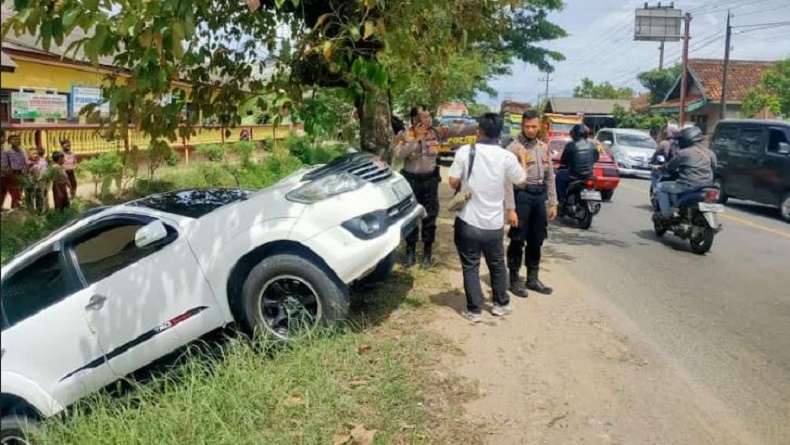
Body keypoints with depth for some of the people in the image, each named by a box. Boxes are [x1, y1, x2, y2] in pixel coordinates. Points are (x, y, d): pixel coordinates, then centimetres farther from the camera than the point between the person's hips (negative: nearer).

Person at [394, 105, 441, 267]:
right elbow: (398, 154, -24)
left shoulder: (433, 132, 1)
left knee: (430, 215, 6)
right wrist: (417, 138, -25)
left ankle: (427, 251, 19)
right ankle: (410, 250, 18)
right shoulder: (405, 135, -9)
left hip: (430, 179, 2)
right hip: (411, 179, -2)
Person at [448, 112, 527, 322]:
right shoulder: (507, 157, -7)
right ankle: (502, 304, 32)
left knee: (470, 267, 8)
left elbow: (453, 182, -9)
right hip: (494, 223, 2)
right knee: (497, 264, 19)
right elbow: (522, 182, 6)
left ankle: (474, 310, 11)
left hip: (468, 221, -1)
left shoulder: (465, 151, -10)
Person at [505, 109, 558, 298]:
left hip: (539, 195, 6)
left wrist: (553, 203, 10)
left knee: (536, 240, 14)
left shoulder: (544, 147, 12)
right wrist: (511, 208, -19)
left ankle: (533, 278, 27)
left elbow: (550, 177, 16)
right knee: (518, 240, 2)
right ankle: (514, 279, 15)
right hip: (522, 194, -6)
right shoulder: (514, 148, -8)